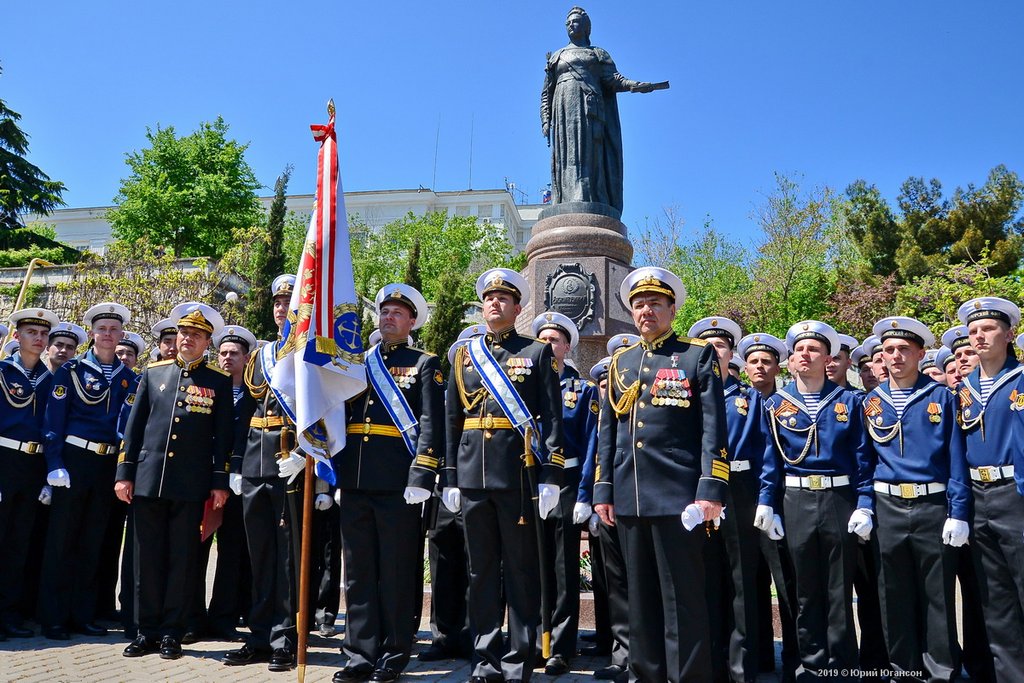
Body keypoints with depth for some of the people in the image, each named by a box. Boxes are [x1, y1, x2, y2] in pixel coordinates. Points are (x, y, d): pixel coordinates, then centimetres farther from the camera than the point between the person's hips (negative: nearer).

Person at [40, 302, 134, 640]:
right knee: (61, 540, 1)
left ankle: (82, 615, 18)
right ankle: (53, 617, 10)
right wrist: (55, 464, -14)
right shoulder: (71, 370, 0)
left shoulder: (128, 378, 10)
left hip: (109, 464, 4)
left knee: (92, 543, 10)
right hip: (74, 460, -3)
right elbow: (54, 419, -5)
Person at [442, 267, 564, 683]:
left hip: (519, 474, -3)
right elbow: (452, 421, 13)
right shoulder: (464, 356, 14)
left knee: (521, 570, 4)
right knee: (481, 569, 10)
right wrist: (450, 479, 8)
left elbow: (552, 418, -3)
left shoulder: (537, 353, 4)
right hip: (473, 475, 4)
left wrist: (550, 476, -10)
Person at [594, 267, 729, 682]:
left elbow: (713, 429, -5)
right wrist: (603, 491, 10)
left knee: (682, 597, 1)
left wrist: (711, 490, -14)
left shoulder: (699, 356, 2)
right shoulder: (620, 362, 15)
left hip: (677, 496, -5)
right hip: (629, 498, 5)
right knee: (640, 596, 14)